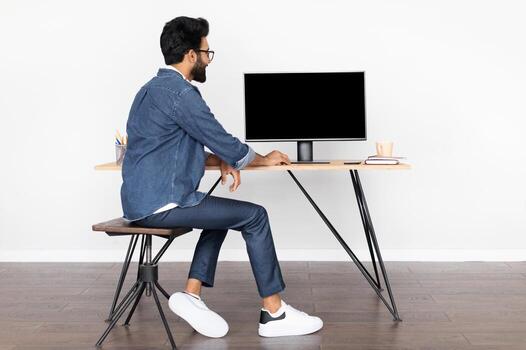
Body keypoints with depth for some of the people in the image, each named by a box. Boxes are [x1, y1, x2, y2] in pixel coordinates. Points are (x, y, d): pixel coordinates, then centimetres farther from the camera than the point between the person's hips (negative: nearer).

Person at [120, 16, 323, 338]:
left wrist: (220, 161, 9)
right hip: (162, 204, -10)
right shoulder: (180, 92, -15)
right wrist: (264, 159, 7)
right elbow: (225, 143, -12)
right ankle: (274, 314, 5)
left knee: (222, 214, 24)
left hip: (143, 201, 10)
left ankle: (192, 295, 14)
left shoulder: (154, 88, 17)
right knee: (255, 217, -3)